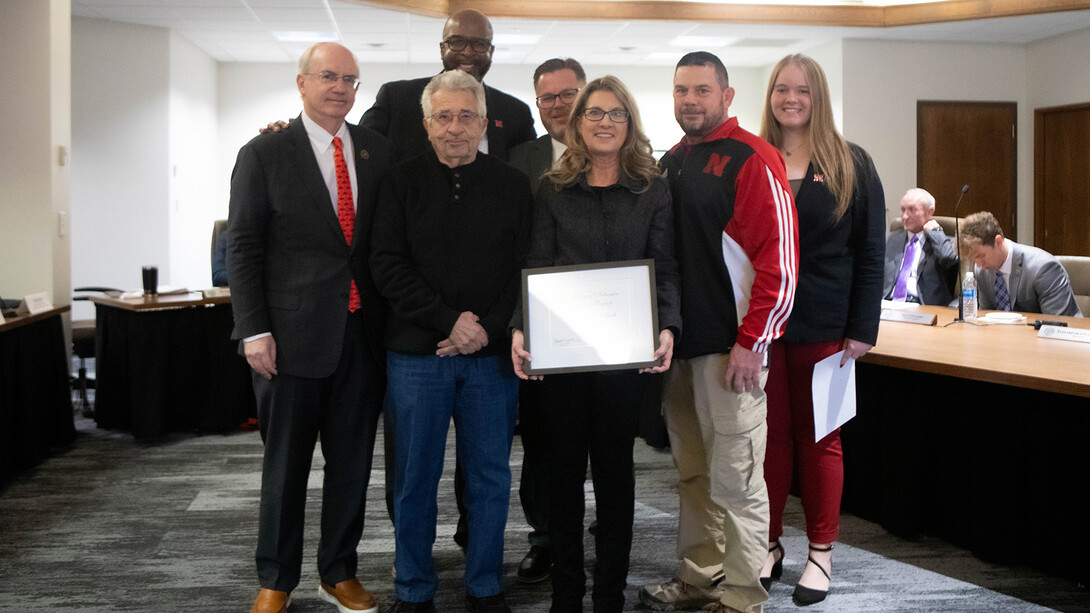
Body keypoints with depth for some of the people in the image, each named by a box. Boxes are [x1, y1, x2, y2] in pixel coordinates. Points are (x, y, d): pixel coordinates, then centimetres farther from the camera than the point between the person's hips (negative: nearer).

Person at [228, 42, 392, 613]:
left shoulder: (377, 150, 9)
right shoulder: (264, 154, -1)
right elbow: (243, 247, -3)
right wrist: (253, 330, -10)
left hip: (362, 331, 3)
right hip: (293, 333, -3)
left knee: (352, 460, 12)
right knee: (285, 463, 8)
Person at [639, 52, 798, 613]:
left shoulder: (752, 160, -6)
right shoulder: (669, 163, 16)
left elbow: (779, 259, -12)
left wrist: (751, 342, -16)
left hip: (730, 346, -7)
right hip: (677, 343, 7)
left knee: (734, 478, -2)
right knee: (693, 474, 14)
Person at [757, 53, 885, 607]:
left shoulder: (851, 165, 2)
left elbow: (870, 252, 0)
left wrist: (863, 328, -6)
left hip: (823, 326, -1)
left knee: (819, 437, 7)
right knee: (770, 434, 7)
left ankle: (821, 552, 18)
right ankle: (769, 545, 19)